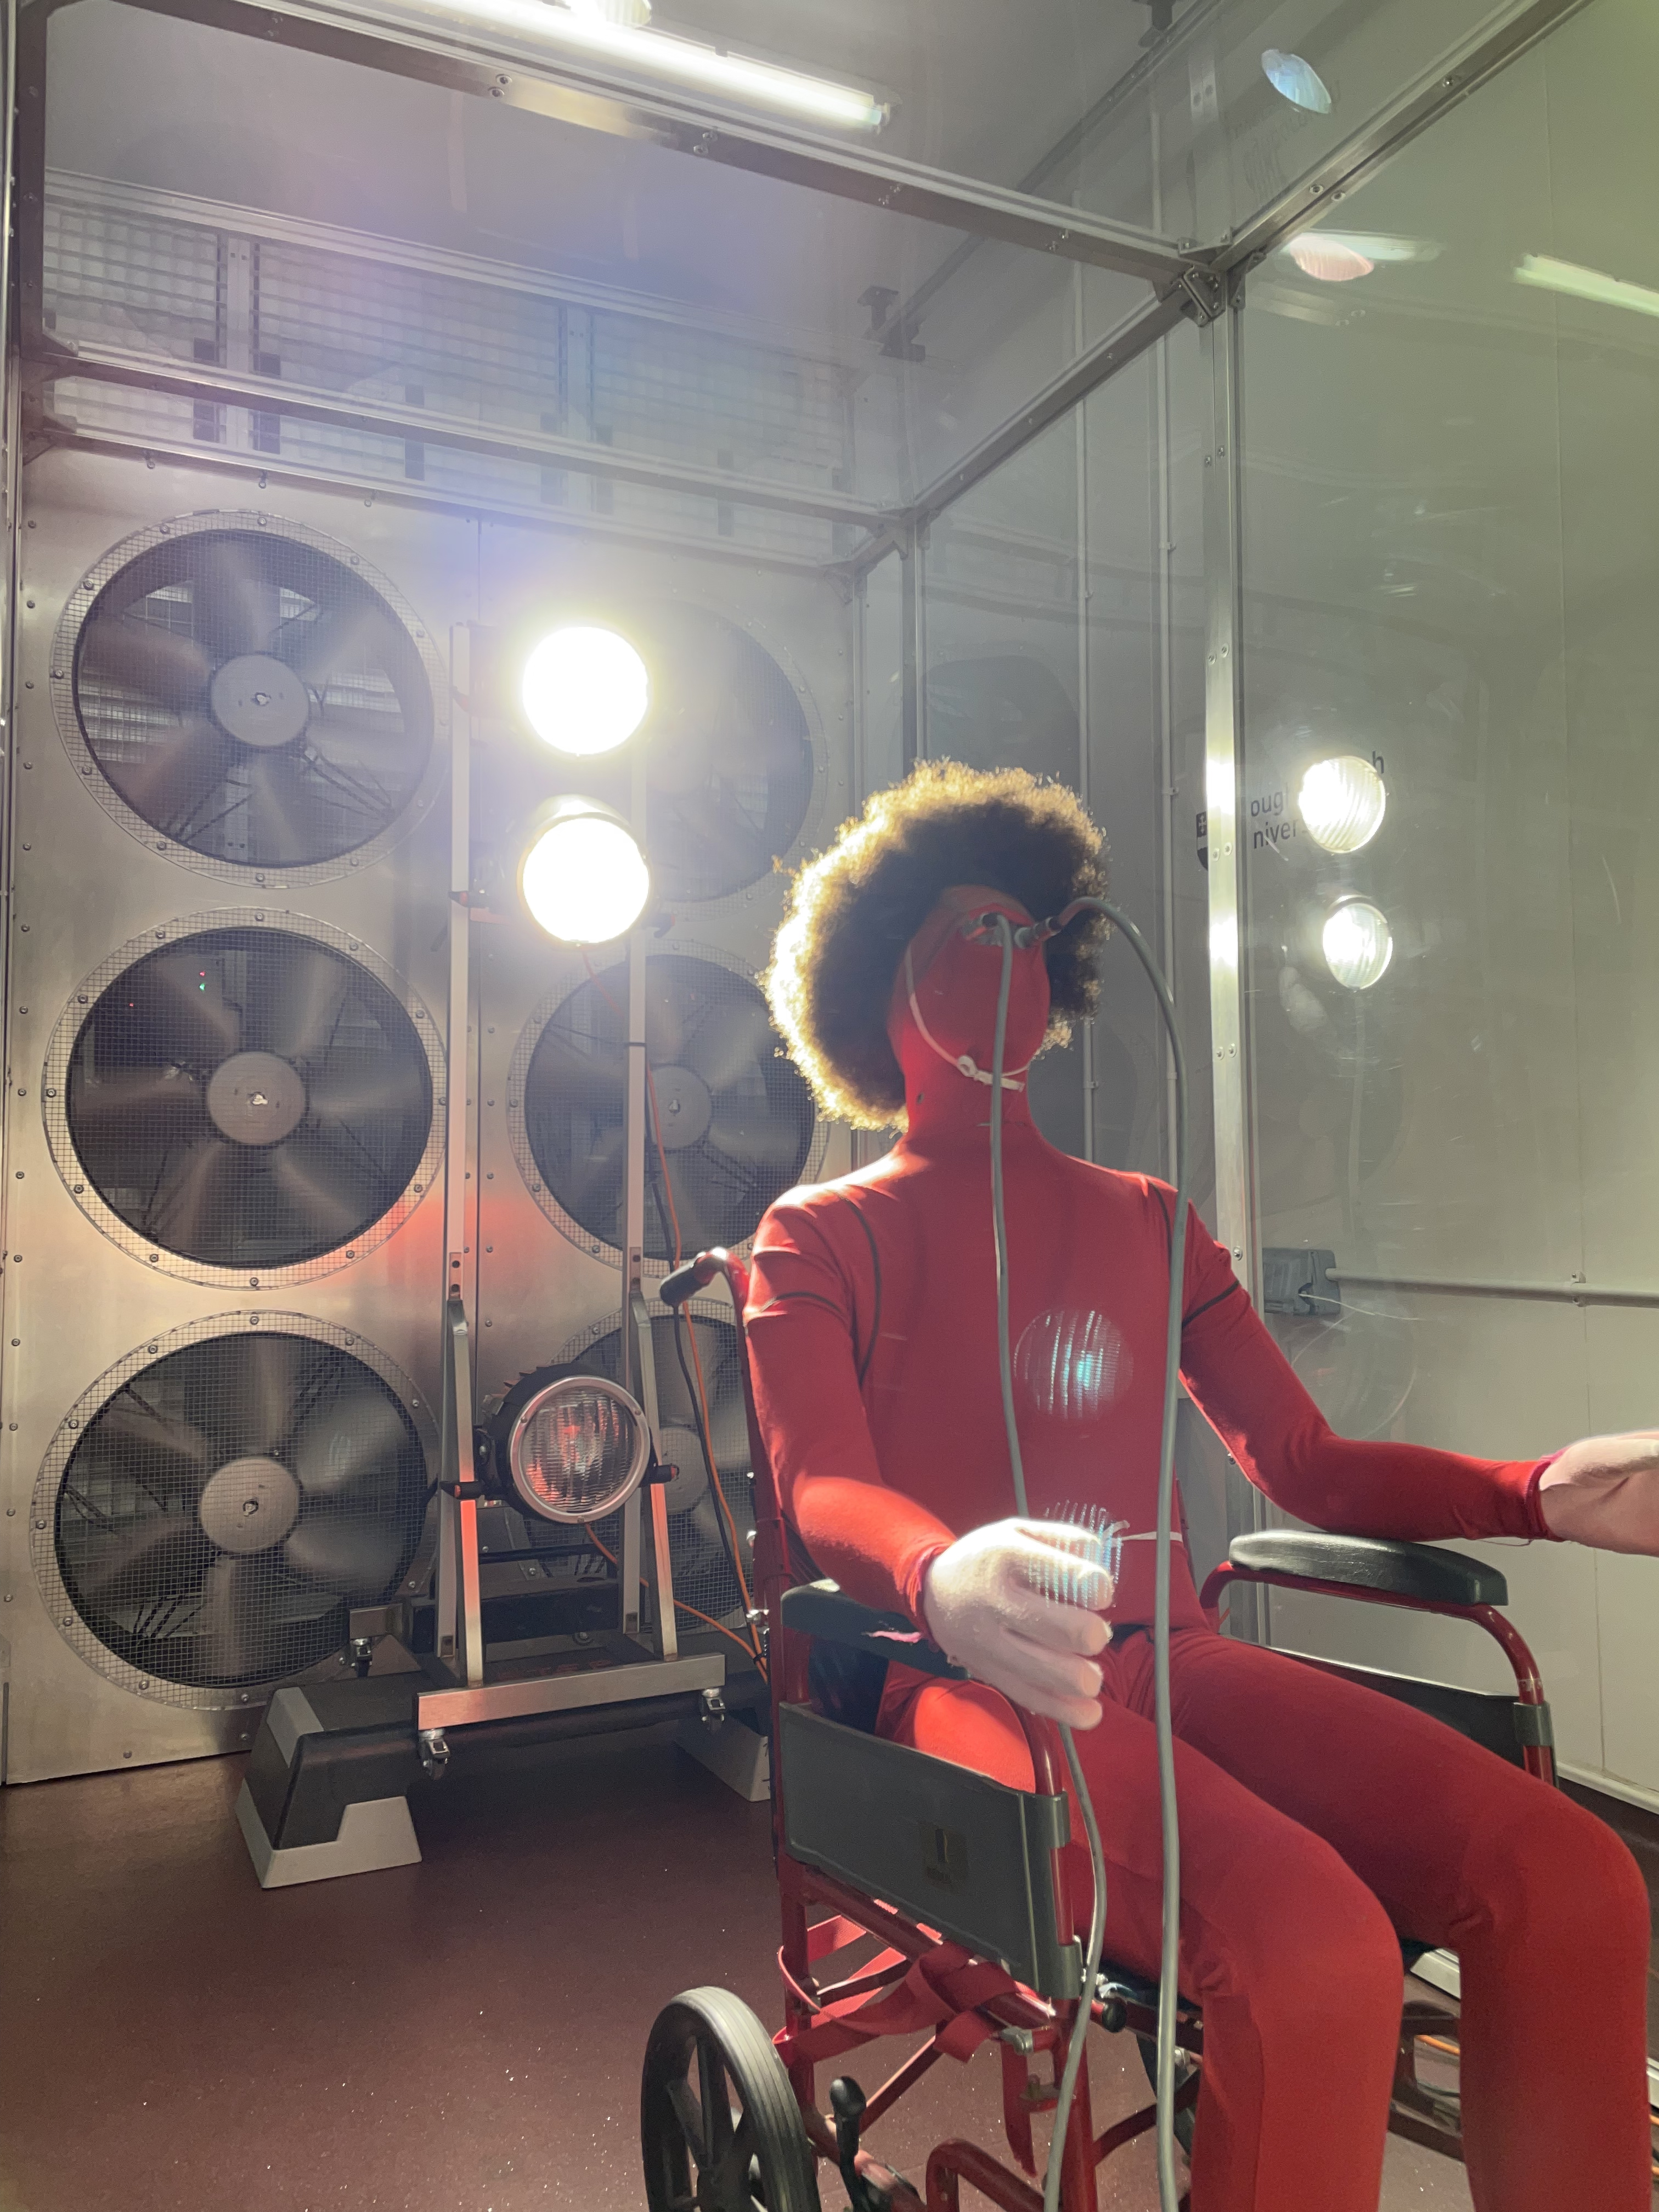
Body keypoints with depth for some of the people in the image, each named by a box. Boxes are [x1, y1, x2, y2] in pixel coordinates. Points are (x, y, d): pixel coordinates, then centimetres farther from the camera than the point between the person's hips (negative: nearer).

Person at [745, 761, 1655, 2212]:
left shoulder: (1147, 1223, 21)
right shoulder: (823, 1237, 8)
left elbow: (1307, 1467, 14)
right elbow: (823, 1491, -8)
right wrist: (941, 1574, -32)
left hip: (1169, 1659, 5)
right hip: (966, 1679, -4)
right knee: (1312, 1950, -31)